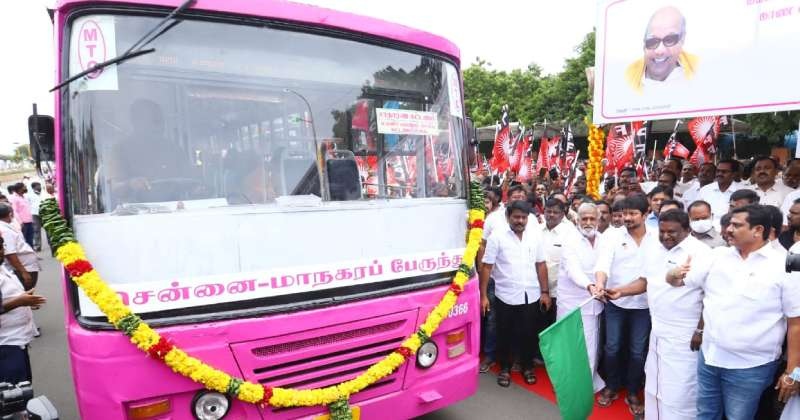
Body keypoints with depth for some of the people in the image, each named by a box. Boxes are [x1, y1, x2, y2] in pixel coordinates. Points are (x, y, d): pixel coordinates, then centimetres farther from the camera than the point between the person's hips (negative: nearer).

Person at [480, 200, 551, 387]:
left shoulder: (535, 235, 2)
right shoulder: (497, 236, -9)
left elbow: (541, 265, 7)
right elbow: (486, 267, -8)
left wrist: (545, 292, 4)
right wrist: (483, 295, -10)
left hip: (531, 297, 3)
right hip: (506, 297, -2)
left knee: (529, 334, 13)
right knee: (505, 335, 12)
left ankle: (527, 366, 34)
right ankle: (505, 368, 31)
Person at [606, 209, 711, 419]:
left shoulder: (701, 252, -13)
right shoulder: (654, 249, 8)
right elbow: (645, 280, 16)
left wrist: (701, 331, -15)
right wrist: (620, 291, 1)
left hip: (685, 336, -7)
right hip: (657, 332, 7)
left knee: (679, 391, 0)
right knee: (654, 385, 18)